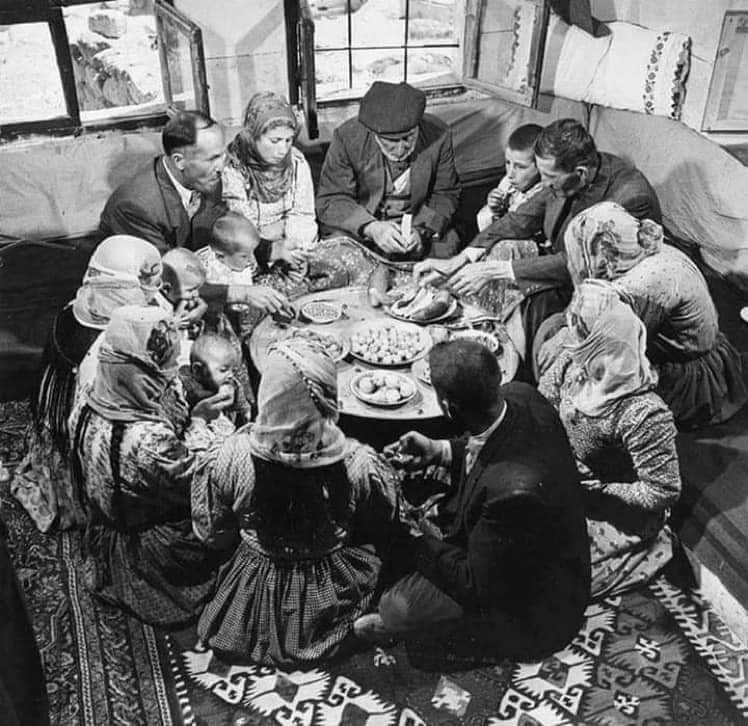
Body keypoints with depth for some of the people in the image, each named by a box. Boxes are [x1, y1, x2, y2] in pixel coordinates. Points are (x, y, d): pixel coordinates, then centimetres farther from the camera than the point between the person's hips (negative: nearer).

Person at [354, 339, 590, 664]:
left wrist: (418, 540, -15)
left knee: (398, 608, -15)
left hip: (534, 606, -8)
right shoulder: (519, 395, -19)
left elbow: (478, 587, -26)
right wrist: (439, 451, -5)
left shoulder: (513, 491, -42)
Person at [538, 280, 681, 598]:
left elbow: (663, 492, -25)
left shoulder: (644, 416, -36)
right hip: (566, 479, 6)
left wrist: (595, 490, -21)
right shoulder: (572, 361, -18)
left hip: (619, 515, -6)